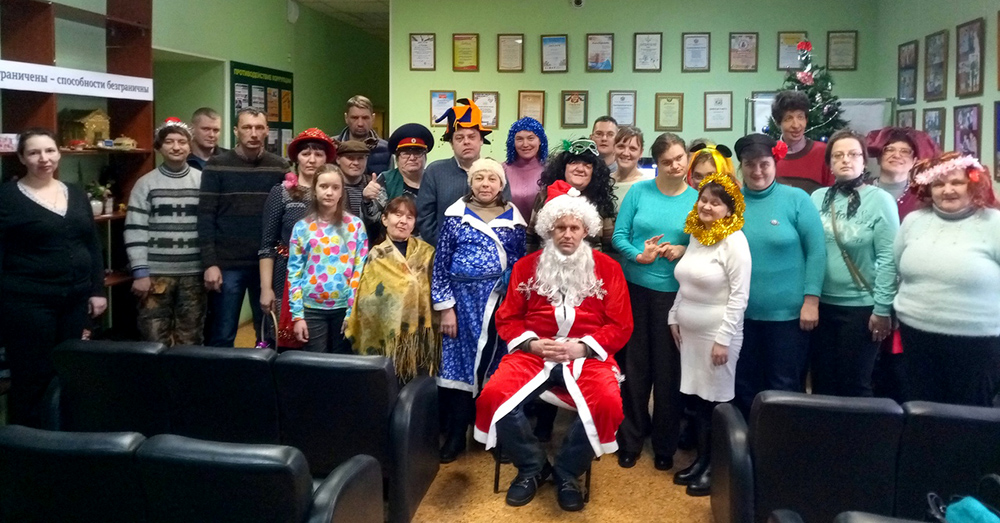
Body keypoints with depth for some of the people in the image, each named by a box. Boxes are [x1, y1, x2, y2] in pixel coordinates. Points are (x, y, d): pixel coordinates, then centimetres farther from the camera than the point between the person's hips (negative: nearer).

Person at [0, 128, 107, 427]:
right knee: (32, 377, 1)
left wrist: (97, 290, 9)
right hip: (27, 301, -5)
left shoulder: (75, 194, 10)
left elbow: (93, 246, 13)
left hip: (75, 299, 5)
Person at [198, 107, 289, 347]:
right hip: (227, 264, -2)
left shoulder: (280, 167, 5)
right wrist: (209, 263, -10)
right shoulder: (216, 166, -1)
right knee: (222, 337, 6)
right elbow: (206, 217, -3)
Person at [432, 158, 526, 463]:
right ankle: (455, 437, 15)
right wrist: (445, 307, -6)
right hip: (463, 301, -1)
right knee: (460, 365, 2)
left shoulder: (513, 218, 5)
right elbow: (441, 265, -1)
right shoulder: (455, 215, 0)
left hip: (501, 302, 1)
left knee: (497, 368, 6)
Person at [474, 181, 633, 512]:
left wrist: (582, 346, -12)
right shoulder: (527, 266, 10)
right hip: (533, 353, 1)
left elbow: (621, 325, 2)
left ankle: (567, 473, -2)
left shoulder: (606, 267, 6)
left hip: (588, 355, -1)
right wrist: (532, 343, -9)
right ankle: (532, 467, 3)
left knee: (608, 404, -31)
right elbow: (507, 319, 11)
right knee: (493, 397, -25)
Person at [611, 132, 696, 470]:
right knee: (634, 365, 10)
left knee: (668, 368, 8)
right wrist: (638, 255, -19)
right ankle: (630, 439, 26)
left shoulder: (697, 199, -1)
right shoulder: (639, 191, -1)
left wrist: (684, 251, -16)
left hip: (674, 292, 0)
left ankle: (665, 445, 25)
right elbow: (619, 235, -1)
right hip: (635, 288, 1)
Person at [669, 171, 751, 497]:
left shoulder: (734, 241, -14)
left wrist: (723, 339, -19)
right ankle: (701, 460, 24)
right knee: (696, 397, 12)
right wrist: (674, 316, 15)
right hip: (689, 331, 7)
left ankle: (714, 468, 14)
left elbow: (739, 295, -17)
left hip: (716, 334, -7)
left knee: (715, 401, 1)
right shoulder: (696, 235, 9)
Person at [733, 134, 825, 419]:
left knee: (784, 389, 9)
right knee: (743, 387, 15)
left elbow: (817, 251, -6)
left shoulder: (796, 199, -5)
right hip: (740, 313, 3)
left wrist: (811, 300, -11)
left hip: (788, 313, -3)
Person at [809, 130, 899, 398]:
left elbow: (888, 258, -11)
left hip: (861, 306, -4)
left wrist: (882, 309, -14)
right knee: (822, 382, 14)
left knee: (853, 385, 8)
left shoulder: (880, 200, -8)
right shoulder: (818, 198, 5)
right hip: (820, 304, 4)